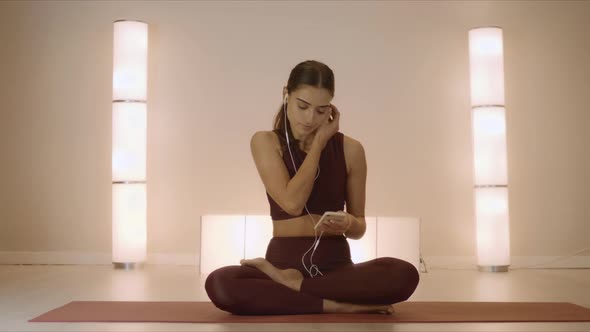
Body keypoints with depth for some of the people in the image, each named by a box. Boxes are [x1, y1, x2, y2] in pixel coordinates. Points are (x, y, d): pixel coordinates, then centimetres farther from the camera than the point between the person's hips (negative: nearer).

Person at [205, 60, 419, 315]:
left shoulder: (350, 149, 4)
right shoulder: (266, 142, 0)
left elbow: (359, 228, 10)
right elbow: (292, 203, -16)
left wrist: (349, 224, -14)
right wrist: (319, 142, -8)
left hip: (336, 265, 2)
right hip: (283, 260, -1)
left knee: (405, 274, -28)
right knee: (219, 284, -32)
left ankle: (293, 284, -15)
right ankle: (336, 305, -22)